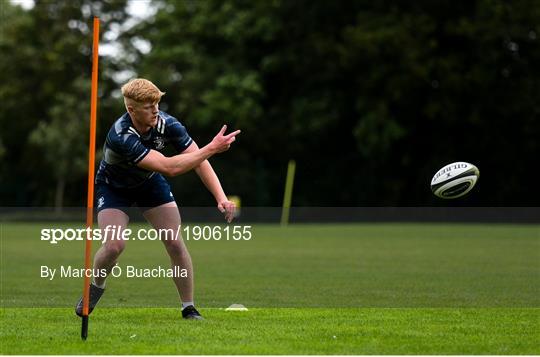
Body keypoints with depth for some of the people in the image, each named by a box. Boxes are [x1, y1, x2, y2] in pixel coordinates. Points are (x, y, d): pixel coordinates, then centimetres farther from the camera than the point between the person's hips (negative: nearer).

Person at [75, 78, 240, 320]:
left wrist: (221, 197, -32)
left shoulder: (166, 124, -25)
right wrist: (211, 148, -45)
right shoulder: (121, 137, -40)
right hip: (113, 188, -4)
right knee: (114, 246, -21)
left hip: (149, 183, 4)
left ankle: (189, 308, 5)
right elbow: (169, 167, -45)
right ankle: (96, 286, 12)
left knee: (175, 243, -8)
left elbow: (198, 161, -20)